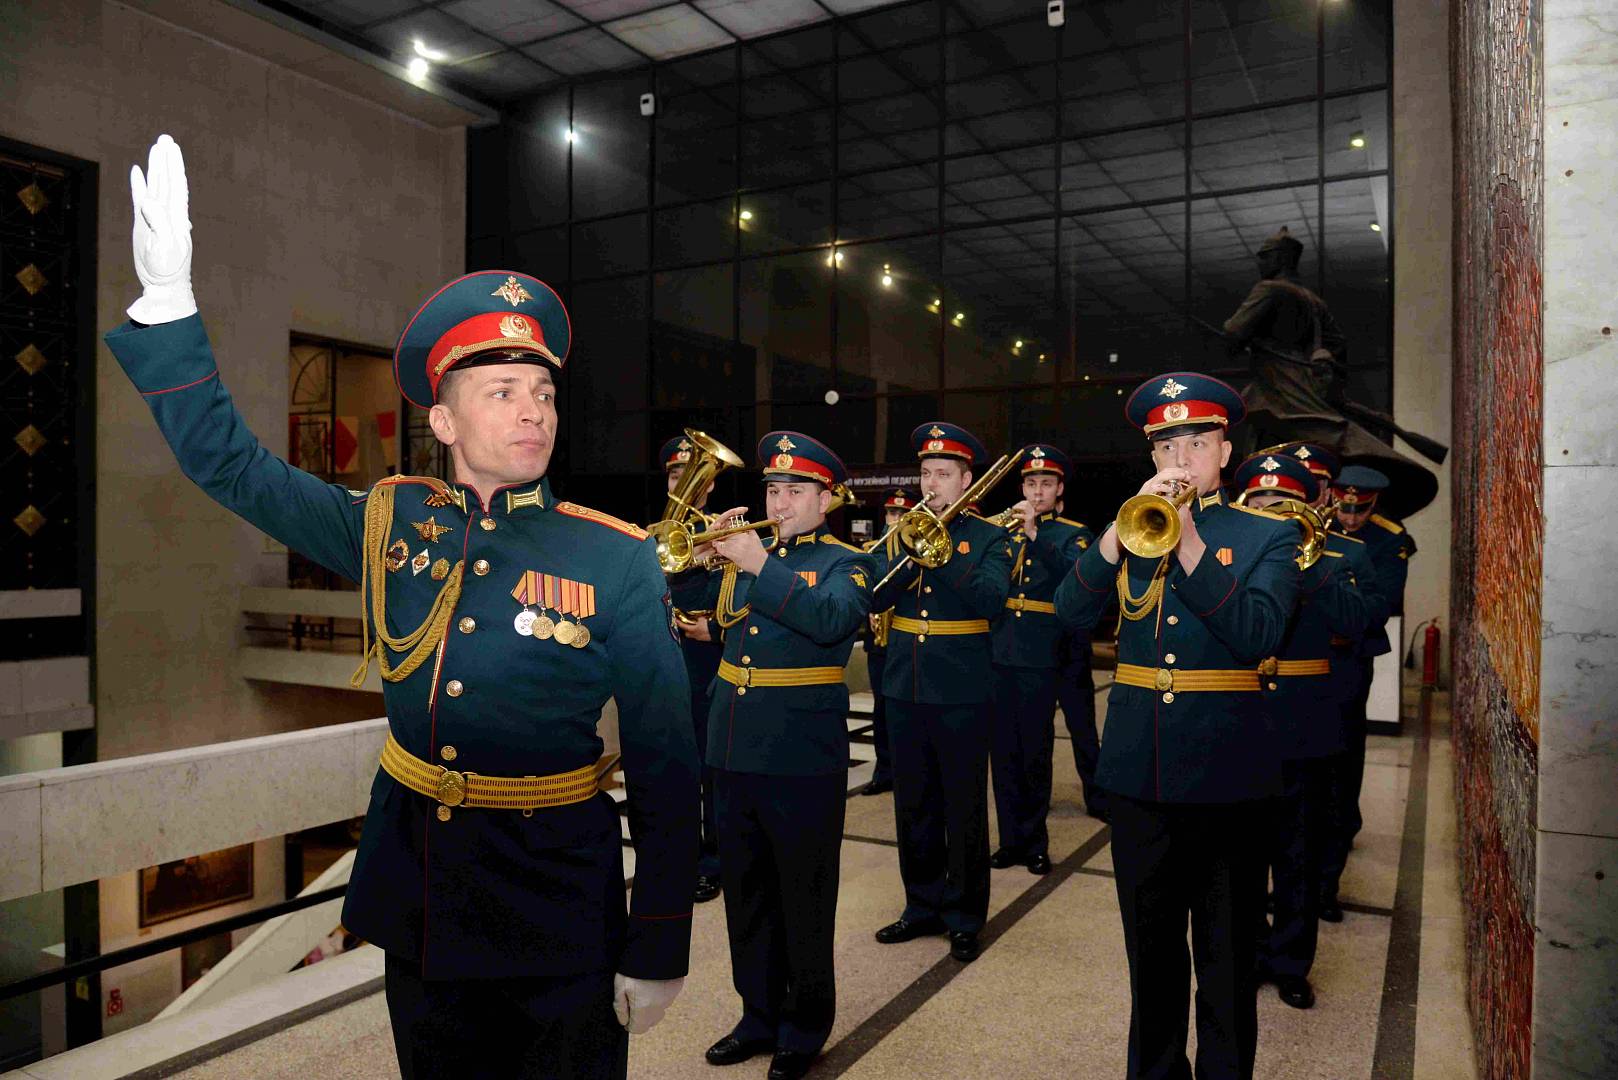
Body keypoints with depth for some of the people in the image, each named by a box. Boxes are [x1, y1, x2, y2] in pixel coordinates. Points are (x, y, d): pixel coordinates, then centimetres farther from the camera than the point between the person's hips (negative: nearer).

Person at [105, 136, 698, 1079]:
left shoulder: (619, 561, -14)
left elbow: (665, 764, -12)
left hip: (561, 928, -3)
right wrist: (166, 292, -9)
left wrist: (659, 949, -10)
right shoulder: (389, 526, -3)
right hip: (416, 900, 4)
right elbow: (225, 461, 2)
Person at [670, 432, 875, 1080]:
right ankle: (760, 1016, 34)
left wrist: (762, 564, -24)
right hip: (734, 755, 6)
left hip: (803, 760, -5)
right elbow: (686, 596, 9)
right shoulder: (745, 555, 12)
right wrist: (703, 548, -7)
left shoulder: (846, 563, -3)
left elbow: (834, 618, -23)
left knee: (805, 902, 8)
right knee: (746, 897, 17)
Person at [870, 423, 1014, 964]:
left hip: (961, 693, -4)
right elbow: (874, 598, -2)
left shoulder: (989, 539, -1)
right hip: (904, 690, 4)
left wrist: (939, 553, -24)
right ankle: (923, 906, 29)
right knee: (914, 807, 13)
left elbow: (992, 598, -18)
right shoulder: (899, 534, 10)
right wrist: (911, 550, -14)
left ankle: (965, 918, 20)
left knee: (965, 810, 5)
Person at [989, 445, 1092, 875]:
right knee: (1003, 752, 7)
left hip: (1040, 659, -3)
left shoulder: (1073, 535, 4)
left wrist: (1035, 533, -25)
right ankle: (1012, 839, 20)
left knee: (1035, 754, 4)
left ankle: (1034, 842, 18)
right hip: (998, 654, 3)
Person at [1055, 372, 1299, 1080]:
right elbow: (1071, 612, -5)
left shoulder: (1268, 536, 1)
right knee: (1151, 954, 18)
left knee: (1225, 961, 10)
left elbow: (1259, 635, -16)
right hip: (1137, 768, 3)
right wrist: (1122, 532, -17)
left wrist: (1189, 546, -23)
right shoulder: (1129, 527, 9)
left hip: (1224, 771, -3)